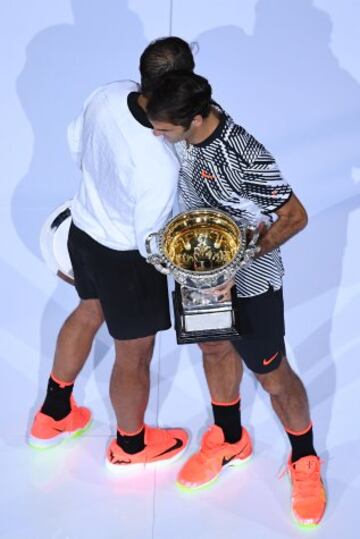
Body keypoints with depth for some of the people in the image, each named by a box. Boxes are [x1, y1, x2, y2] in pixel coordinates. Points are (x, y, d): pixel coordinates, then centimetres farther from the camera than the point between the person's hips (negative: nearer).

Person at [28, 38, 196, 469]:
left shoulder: (107, 95, -17)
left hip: (83, 227, 8)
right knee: (134, 356, 17)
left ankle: (53, 416, 49)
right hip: (123, 258, -7)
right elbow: (151, 243, -23)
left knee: (89, 312, 32)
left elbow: (75, 144, 3)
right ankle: (130, 445, 43)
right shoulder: (160, 166, -37)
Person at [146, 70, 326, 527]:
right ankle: (229, 440, 49)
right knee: (214, 349, 25)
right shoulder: (189, 121, -17)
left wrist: (240, 261, -31)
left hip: (249, 281, -7)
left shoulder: (247, 161, -37)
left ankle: (304, 460, 37)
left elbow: (295, 217, -24)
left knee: (272, 375, 12)